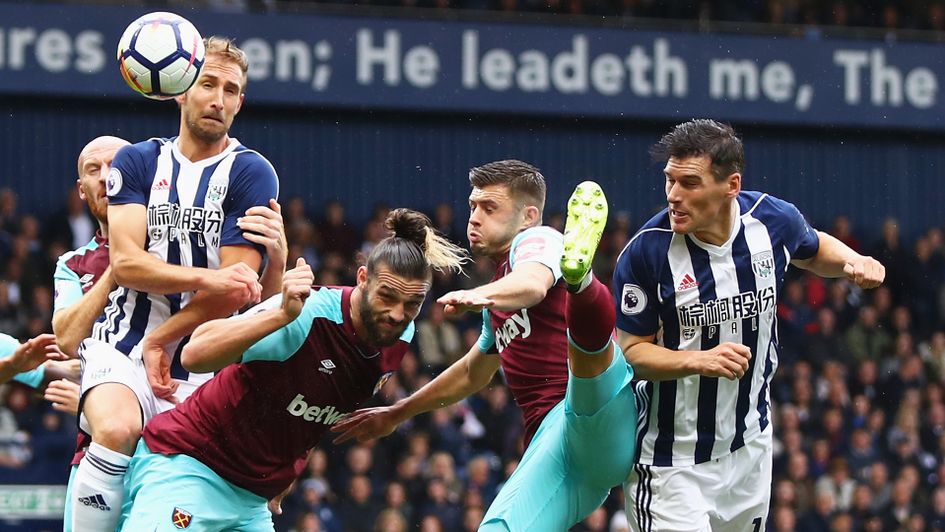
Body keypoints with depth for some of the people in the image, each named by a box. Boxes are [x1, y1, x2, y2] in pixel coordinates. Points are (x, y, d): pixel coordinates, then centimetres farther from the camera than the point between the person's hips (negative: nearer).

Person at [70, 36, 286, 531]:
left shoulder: (251, 174, 1)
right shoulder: (138, 161, 8)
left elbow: (235, 291, -6)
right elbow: (126, 262, -6)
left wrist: (160, 341, -8)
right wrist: (208, 277, -21)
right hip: (121, 346, 0)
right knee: (117, 430, -31)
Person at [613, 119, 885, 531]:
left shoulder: (774, 220, -8)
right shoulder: (646, 251, -19)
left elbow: (813, 250, 17)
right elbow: (631, 351, -12)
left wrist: (852, 261, -4)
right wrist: (700, 361, -29)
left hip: (749, 447, 4)